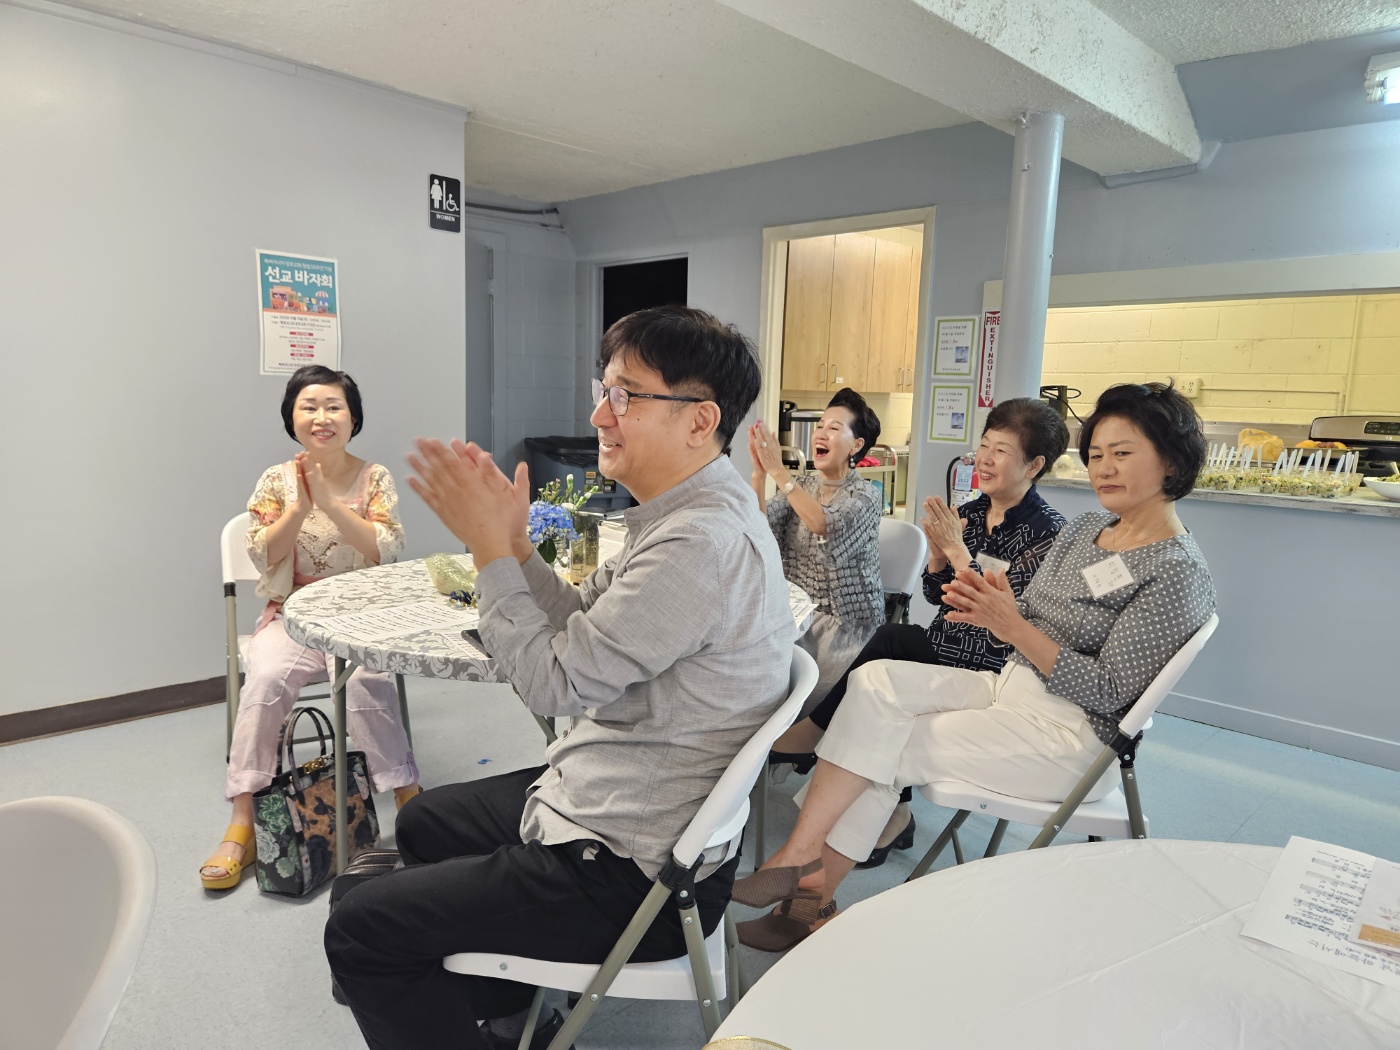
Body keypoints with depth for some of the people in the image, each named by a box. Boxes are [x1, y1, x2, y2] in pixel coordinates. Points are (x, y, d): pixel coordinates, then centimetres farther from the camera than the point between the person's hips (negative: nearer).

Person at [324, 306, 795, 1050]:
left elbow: (555, 682, -25)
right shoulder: (695, 513, 5)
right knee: (424, 822, 27)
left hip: (629, 873, -10)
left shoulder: (701, 543, -29)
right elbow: (582, 628, 8)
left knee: (360, 929, -3)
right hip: (619, 809, 10)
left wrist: (489, 545, -16)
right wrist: (513, 543, -4)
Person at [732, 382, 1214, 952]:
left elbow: (1108, 692, -18)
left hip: (1070, 736, -7)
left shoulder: (1178, 572, -14)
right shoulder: (1085, 527, 10)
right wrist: (992, 610, -10)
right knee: (876, 681, -15)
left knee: (886, 749, -16)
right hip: (1009, 687, 8)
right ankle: (809, 880, -12)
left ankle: (809, 883, 1)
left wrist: (1014, 627, -23)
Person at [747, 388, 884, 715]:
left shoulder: (865, 494, -5)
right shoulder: (801, 485, 9)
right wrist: (759, 473, -22)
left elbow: (827, 526, -27)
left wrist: (778, 471, -29)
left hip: (847, 624, -4)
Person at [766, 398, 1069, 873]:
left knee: (891, 641, -25)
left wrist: (959, 551, -19)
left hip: (995, 668, -6)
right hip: (946, 649, 6)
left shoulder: (1048, 531, -10)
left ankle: (813, 733, -7)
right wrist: (939, 551, -8)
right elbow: (936, 597, 10)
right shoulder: (969, 513, 9)